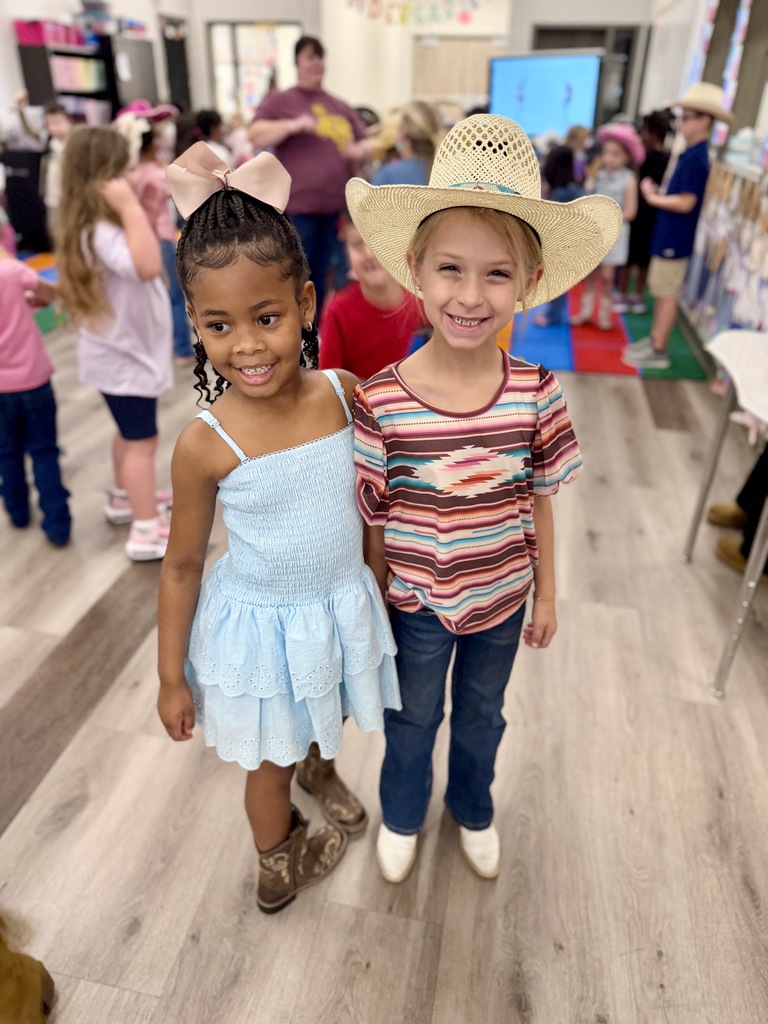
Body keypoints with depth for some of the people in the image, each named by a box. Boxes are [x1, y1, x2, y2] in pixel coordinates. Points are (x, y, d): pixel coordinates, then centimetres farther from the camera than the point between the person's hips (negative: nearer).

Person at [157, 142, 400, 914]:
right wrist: (171, 676, -4)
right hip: (260, 625, -3)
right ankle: (279, 864, 52)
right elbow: (182, 566, -12)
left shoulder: (342, 392, -15)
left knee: (322, 720, 31)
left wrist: (378, 576, 12)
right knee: (270, 759, 21)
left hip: (341, 606, 4)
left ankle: (319, 768, 67)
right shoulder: (206, 445, -24)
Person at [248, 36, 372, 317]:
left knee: (322, 279, 11)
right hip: (296, 207, -4)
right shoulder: (279, 100, 4)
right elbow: (256, 136, -7)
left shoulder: (341, 107, 18)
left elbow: (366, 144, 24)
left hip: (337, 206, 5)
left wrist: (359, 151, 0)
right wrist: (293, 125, -20)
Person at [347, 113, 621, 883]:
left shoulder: (538, 395, -17)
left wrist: (546, 594, 4)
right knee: (412, 720, 24)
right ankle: (401, 815, 56)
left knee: (482, 716, 28)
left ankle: (472, 809, 59)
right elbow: (374, 517, -12)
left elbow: (539, 502, -4)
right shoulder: (382, 402, -23)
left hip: (503, 598, 2)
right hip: (417, 604, -2)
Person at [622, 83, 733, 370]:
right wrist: (659, 193, 1)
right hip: (670, 235, 10)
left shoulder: (696, 157, -18)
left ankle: (658, 351, 5)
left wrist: (653, 197, -11)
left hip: (675, 238, -10)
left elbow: (686, 203, -22)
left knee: (667, 294, -3)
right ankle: (654, 340, 26)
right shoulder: (693, 153, 11)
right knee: (661, 291, 16)